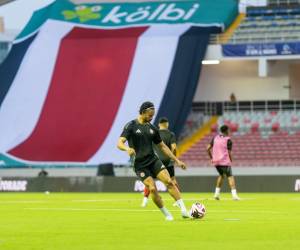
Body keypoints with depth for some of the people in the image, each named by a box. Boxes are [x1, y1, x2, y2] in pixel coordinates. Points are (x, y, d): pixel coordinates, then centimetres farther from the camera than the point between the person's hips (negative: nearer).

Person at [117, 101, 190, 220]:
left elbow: (162, 146, 19)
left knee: (169, 181, -15)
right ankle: (166, 214, 0)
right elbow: (119, 143, -16)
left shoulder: (152, 128, 10)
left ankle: (183, 209, -16)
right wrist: (127, 149, -40)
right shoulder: (131, 126, -6)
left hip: (153, 160, 4)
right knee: (152, 189, -17)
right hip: (140, 165, -4)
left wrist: (177, 160, 16)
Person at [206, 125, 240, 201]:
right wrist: (231, 160, 9)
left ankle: (217, 193, 19)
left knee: (221, 175, 25)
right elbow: (229, 153, -8)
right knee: (230, 176, -7)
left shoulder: (215, 137, 10)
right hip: (225, 161, -6)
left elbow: (208, 148, 8)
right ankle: (234, 194, -21)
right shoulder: (228, 140, -5)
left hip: (215, 161, 6)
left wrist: (211, 157, 18)